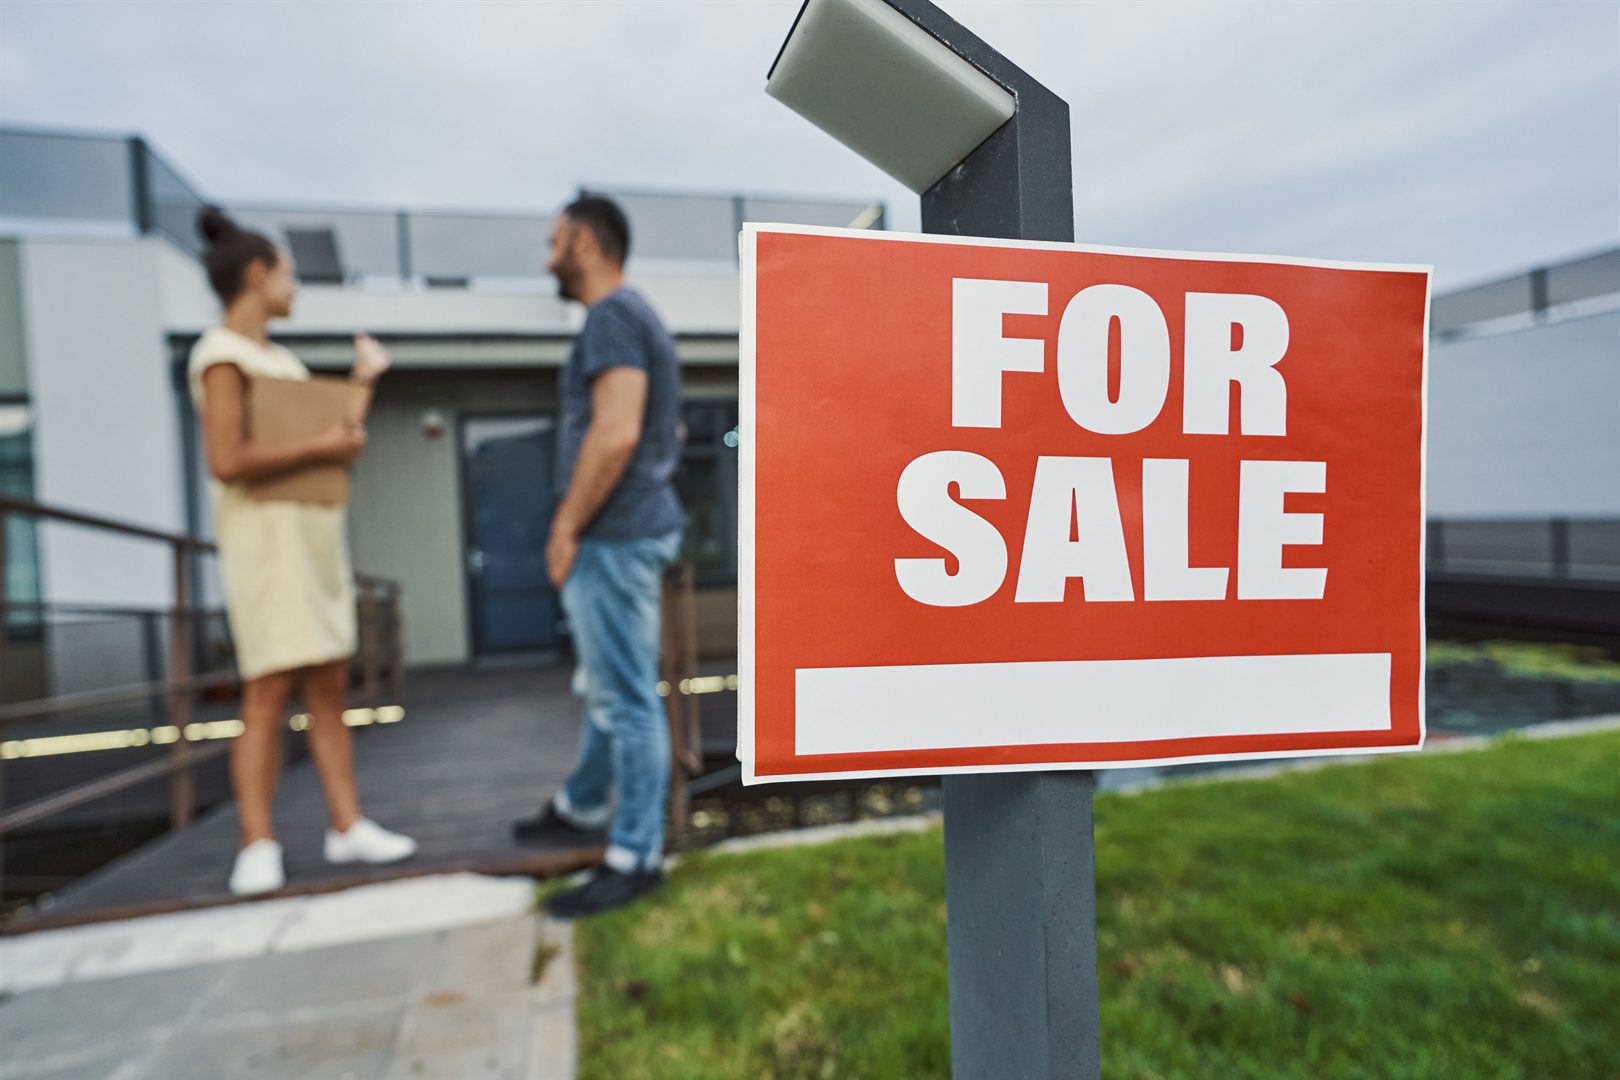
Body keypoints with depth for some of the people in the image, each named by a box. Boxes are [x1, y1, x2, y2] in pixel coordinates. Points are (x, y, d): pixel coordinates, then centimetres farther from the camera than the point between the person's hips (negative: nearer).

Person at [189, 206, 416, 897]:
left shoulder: (281, 359, 19)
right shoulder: (221, 354, -7)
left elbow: (330, 437, 22)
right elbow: (227, 462, -18)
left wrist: (361, 381, 22)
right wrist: (320, 447, -13)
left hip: (317, 534, 8)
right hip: (264, 534, -8)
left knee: (330, 689, 5)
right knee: (270, 694, -9)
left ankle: (347, 826, 9)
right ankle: (258, 849, -1)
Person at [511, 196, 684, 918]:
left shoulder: (612, 317, -11)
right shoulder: (636, 318, 20)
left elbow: (616, 434, -24)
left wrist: (566, 528, -16)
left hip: (614, 535, -11)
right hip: (623, 532, 11)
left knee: (625, 697, -3)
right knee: (609, 688, 20)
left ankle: (635, 857, 8)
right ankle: (580, 808, 37)